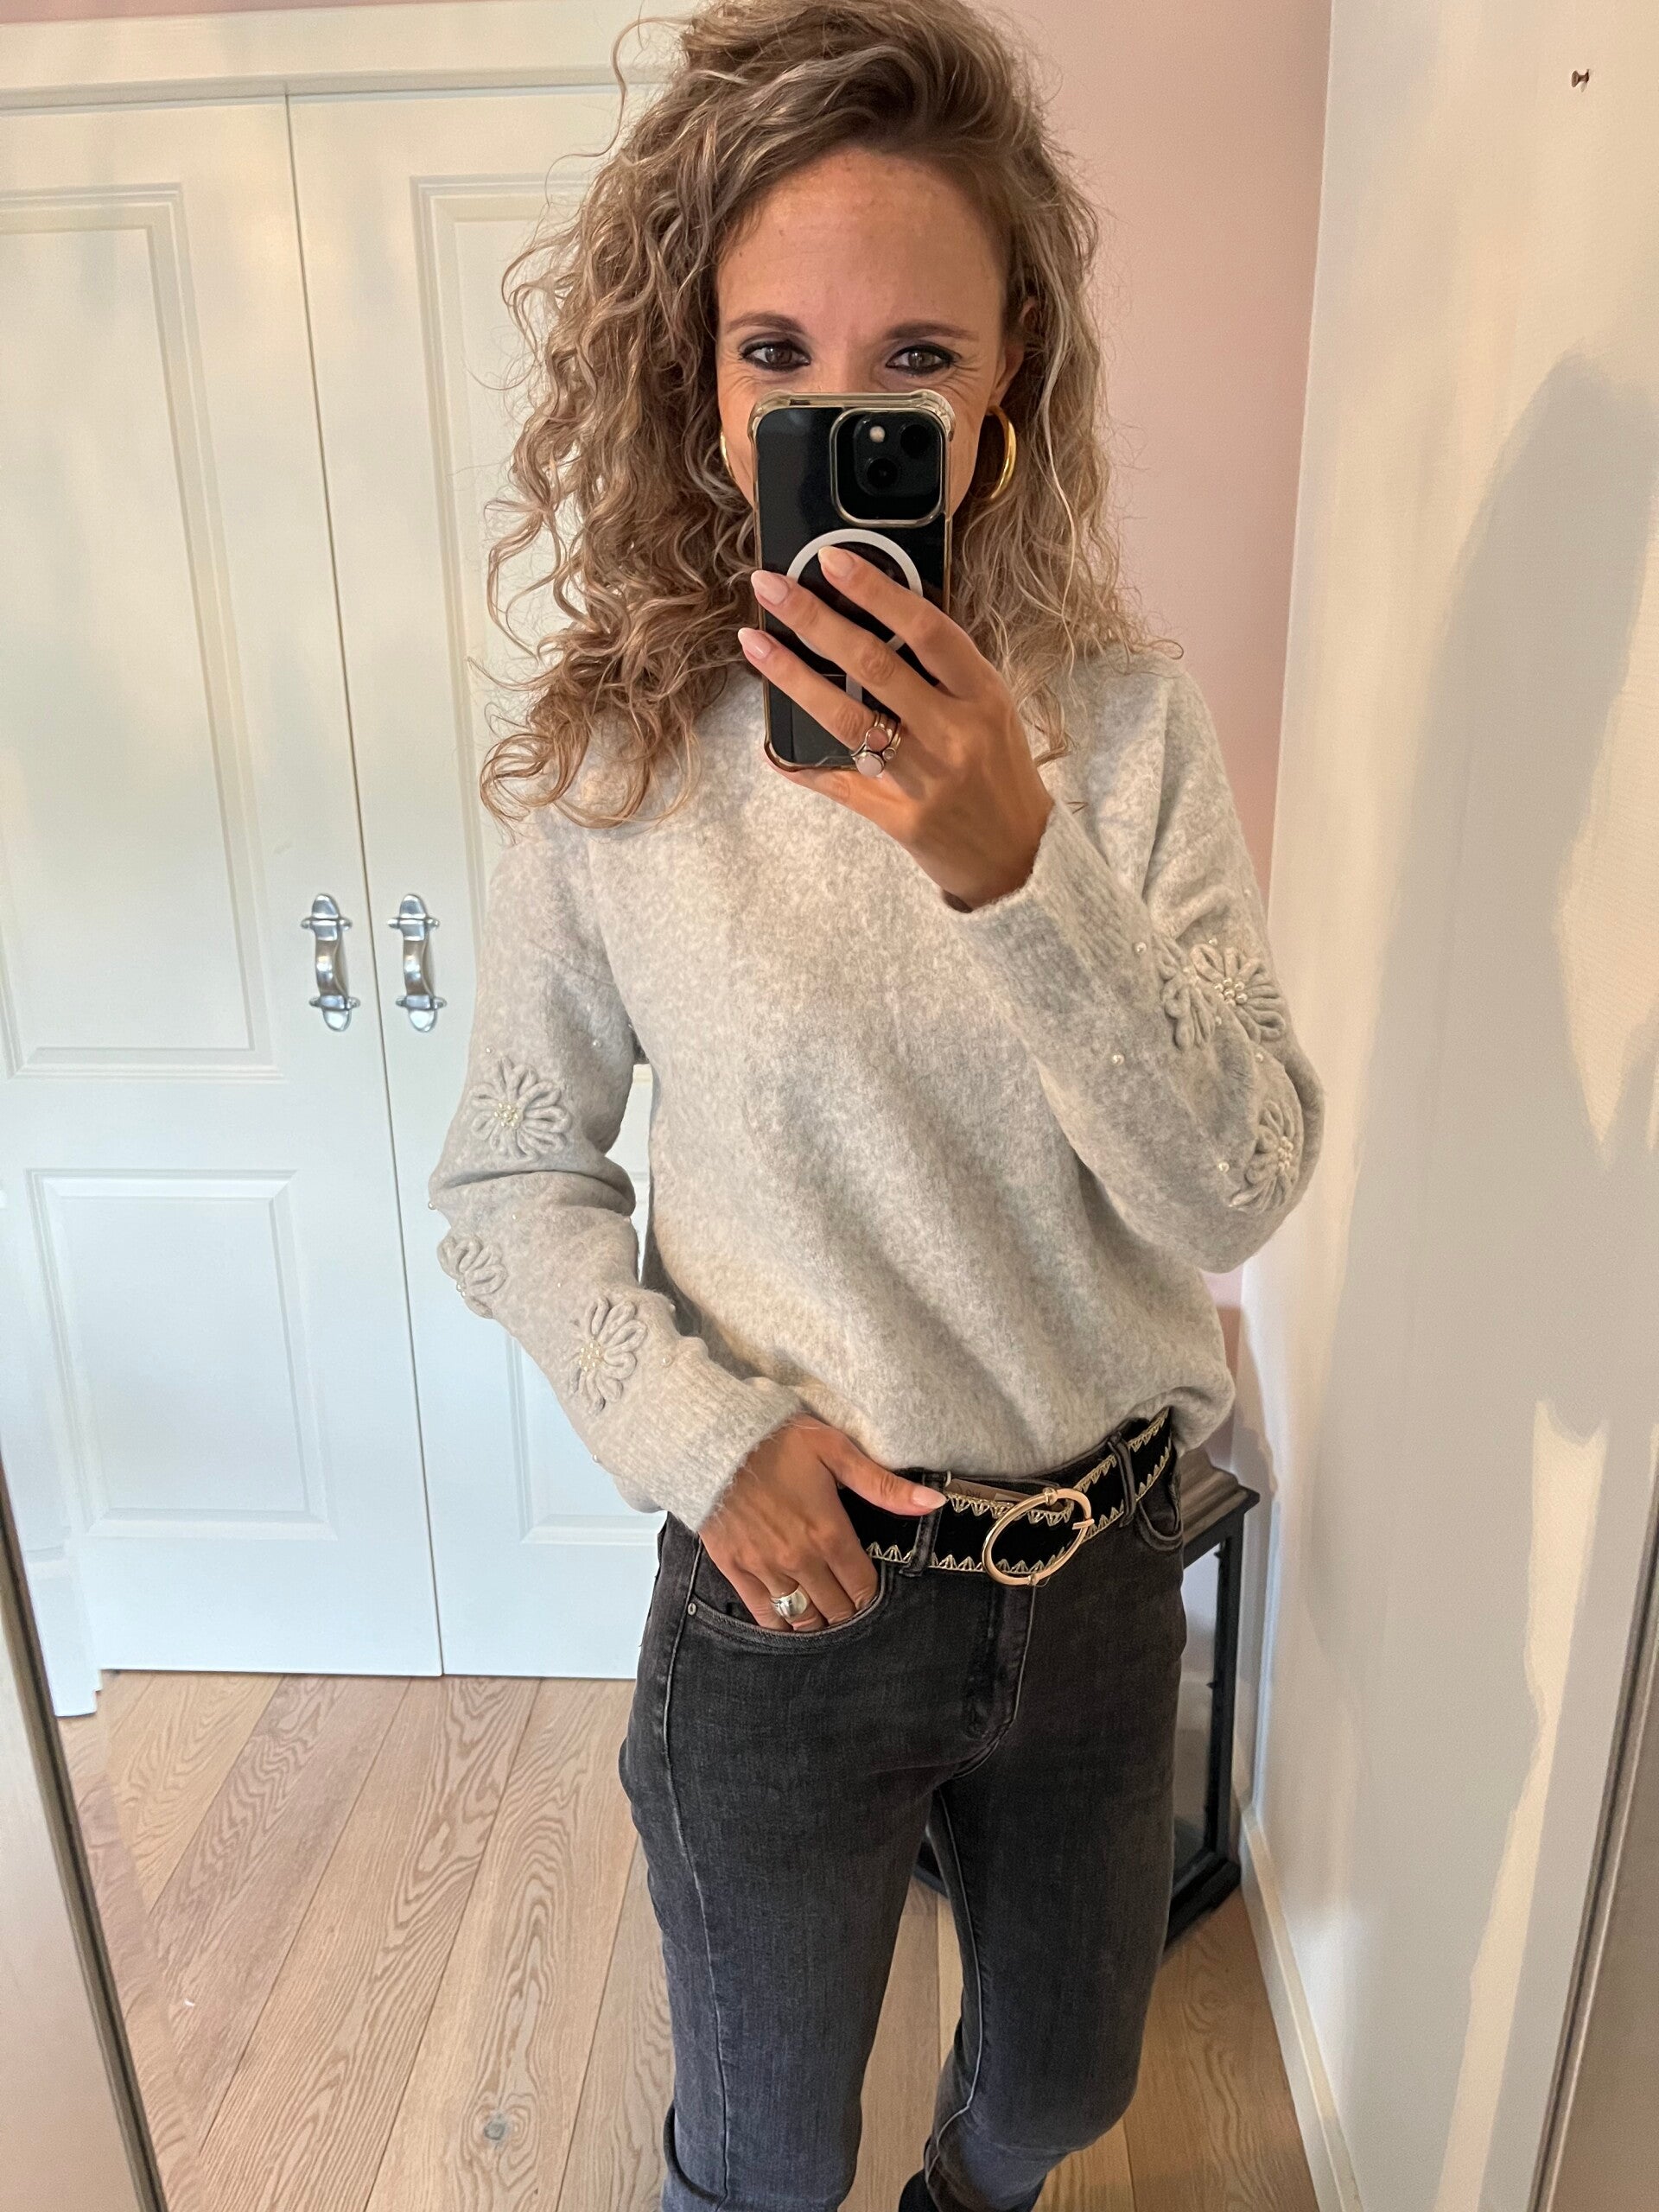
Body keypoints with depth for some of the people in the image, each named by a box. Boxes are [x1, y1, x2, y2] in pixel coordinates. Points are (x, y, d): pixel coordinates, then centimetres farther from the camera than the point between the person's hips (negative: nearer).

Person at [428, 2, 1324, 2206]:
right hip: (789, 1579, -1)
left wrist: (1015, 866, -31)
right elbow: (511, 1179, -5)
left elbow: (1239, 1191, -16)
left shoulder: (1126, 719, -11)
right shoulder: (617, 752, -14)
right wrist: (700, 1435, -18)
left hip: (1099, 1560, 2)